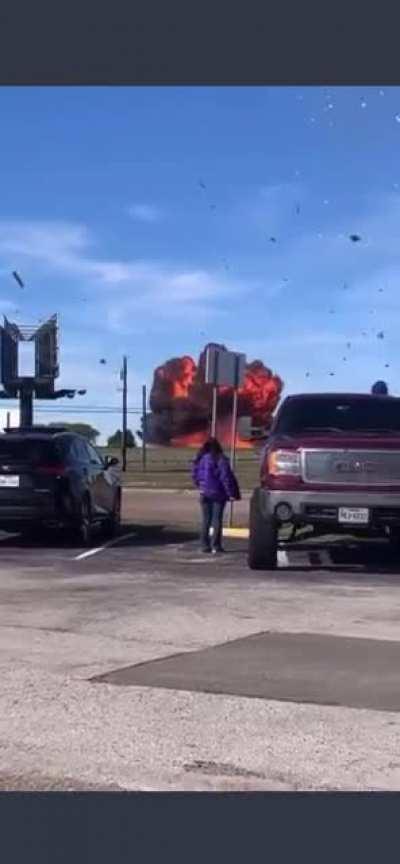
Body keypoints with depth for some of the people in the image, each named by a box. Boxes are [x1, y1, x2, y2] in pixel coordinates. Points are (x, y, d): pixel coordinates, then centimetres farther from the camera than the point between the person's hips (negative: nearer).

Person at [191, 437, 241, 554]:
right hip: (218, 494, -4)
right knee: (217, 520, 1)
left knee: (206, 520, 10)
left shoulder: (200, 460, 2)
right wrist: (231, 493, -8)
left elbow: (194, 475, 8)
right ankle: (216, 546, -1)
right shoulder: (220, 460, -12)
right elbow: (226, 477, -13)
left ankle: (205, 545, 9)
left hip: (205, 493, 4)